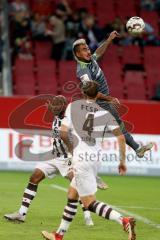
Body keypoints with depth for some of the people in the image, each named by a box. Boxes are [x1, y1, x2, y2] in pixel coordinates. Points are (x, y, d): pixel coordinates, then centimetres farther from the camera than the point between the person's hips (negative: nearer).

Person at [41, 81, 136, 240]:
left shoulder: (73, 106, 3)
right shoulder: (105, 113, 8)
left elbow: (63, 133, -3)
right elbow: (121, 137, 2)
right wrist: (122, 161, 11)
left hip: (80, 158, -5)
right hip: (96, 158, 5)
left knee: (89, 203, -5)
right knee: (72, 195, 21)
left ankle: (124, 221, -26)